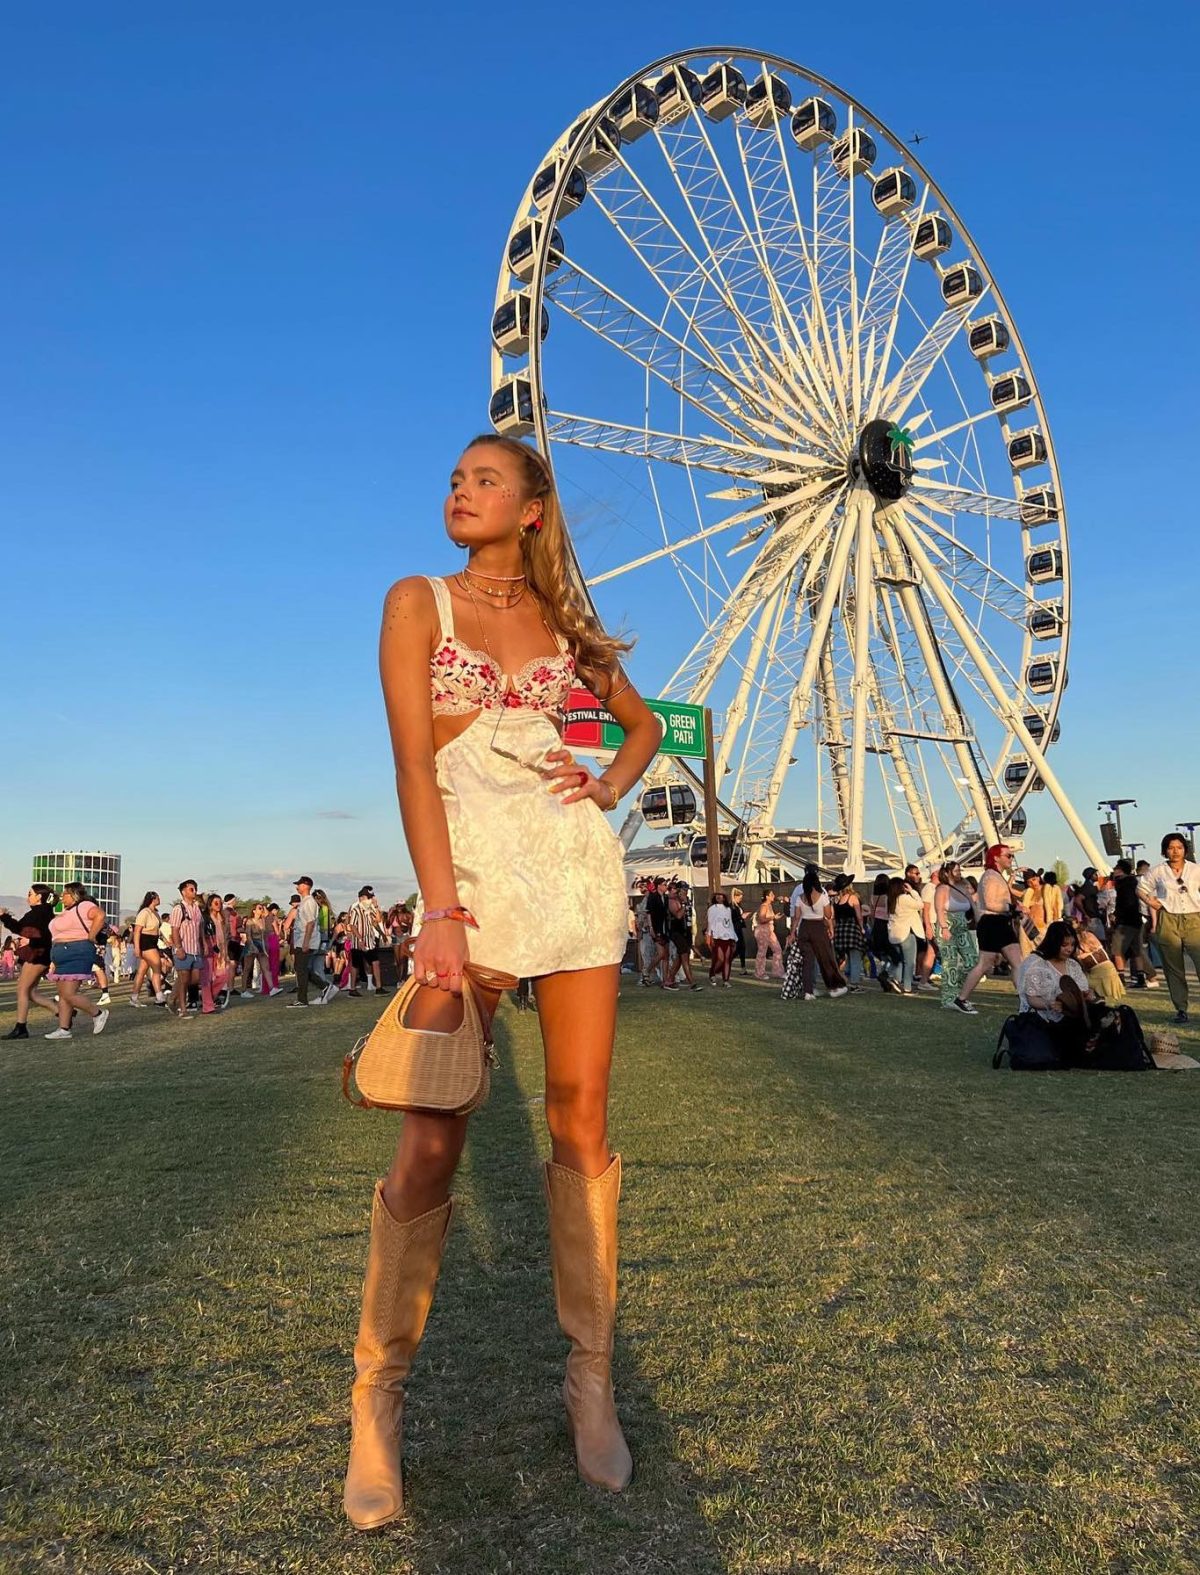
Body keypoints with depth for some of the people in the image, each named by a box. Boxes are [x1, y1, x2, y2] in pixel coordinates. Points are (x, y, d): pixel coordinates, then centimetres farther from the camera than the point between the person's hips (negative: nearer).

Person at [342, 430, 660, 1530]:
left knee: (582, 1126, 4)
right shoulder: (419, 602, 7)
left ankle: (591, 1380, 17)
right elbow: (413, 761, -5)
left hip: (578, 867, 3)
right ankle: (379, 1395, 11)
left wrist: (610, 790, 6)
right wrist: (439, 910, -15)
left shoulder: (561, 619, 15)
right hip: (472, 869, -3)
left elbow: (644, 721, 28)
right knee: (432, 1143, -5)